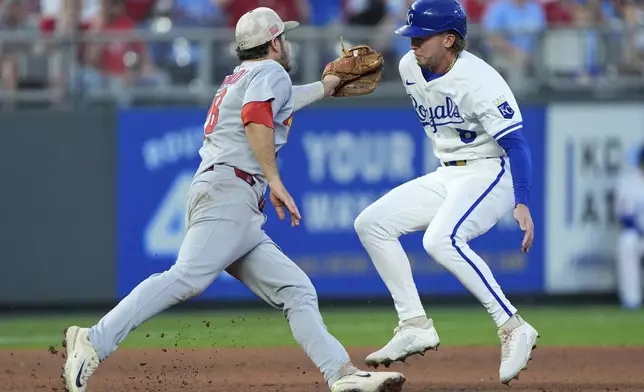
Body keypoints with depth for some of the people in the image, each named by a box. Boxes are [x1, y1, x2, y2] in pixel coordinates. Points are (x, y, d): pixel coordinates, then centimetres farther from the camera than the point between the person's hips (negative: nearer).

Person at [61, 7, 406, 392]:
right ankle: (95, 342, -36)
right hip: (228, 190, -10)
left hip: (243, 215, 10)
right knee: (188, 277, -27)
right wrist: (275, 181, -20)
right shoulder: (271, 71, 6)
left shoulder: (238, 79, 34)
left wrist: (325, 87, 70)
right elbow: (256, 117, -15)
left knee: (297, 290, 1)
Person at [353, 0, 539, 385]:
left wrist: (522, 204, -38)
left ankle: (514, 329, -29)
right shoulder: (409, 68, 0)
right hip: (447, 176, 9)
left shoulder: (479, 80, -23)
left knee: (441, 240, -32)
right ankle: (416, 326, 4)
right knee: (372, 223, 4)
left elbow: (515, 143, -28)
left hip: (491, 173, -9)